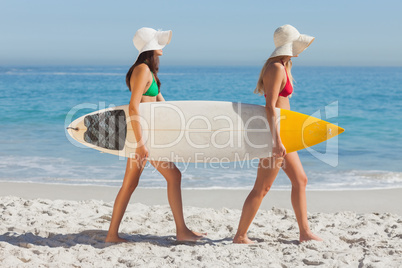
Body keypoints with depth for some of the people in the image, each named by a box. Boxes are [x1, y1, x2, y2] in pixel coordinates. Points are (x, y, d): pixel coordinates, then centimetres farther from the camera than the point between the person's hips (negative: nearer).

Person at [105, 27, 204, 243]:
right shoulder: (143, 69, -14)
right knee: (173, 175, -3)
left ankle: (112, 234, 13)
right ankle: (181, 231, 4)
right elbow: (133, 106, -21)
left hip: (141, 132, 10)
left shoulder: (148, 70, 17)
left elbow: (160, 101, 22)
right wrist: (140, 142, -24)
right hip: (142, 131, -10)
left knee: (129, 184, 10)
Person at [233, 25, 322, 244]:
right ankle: (240, 236, 7)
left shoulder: (282, 66, 15)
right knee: (261, 188, -3)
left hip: (281, 132, 10)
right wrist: (276, 140, -27)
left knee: (300, 180, 13)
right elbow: (270, 106, -23)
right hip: (275, 132, -10)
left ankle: (305, 232, 19)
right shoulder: (276, 68, -16)